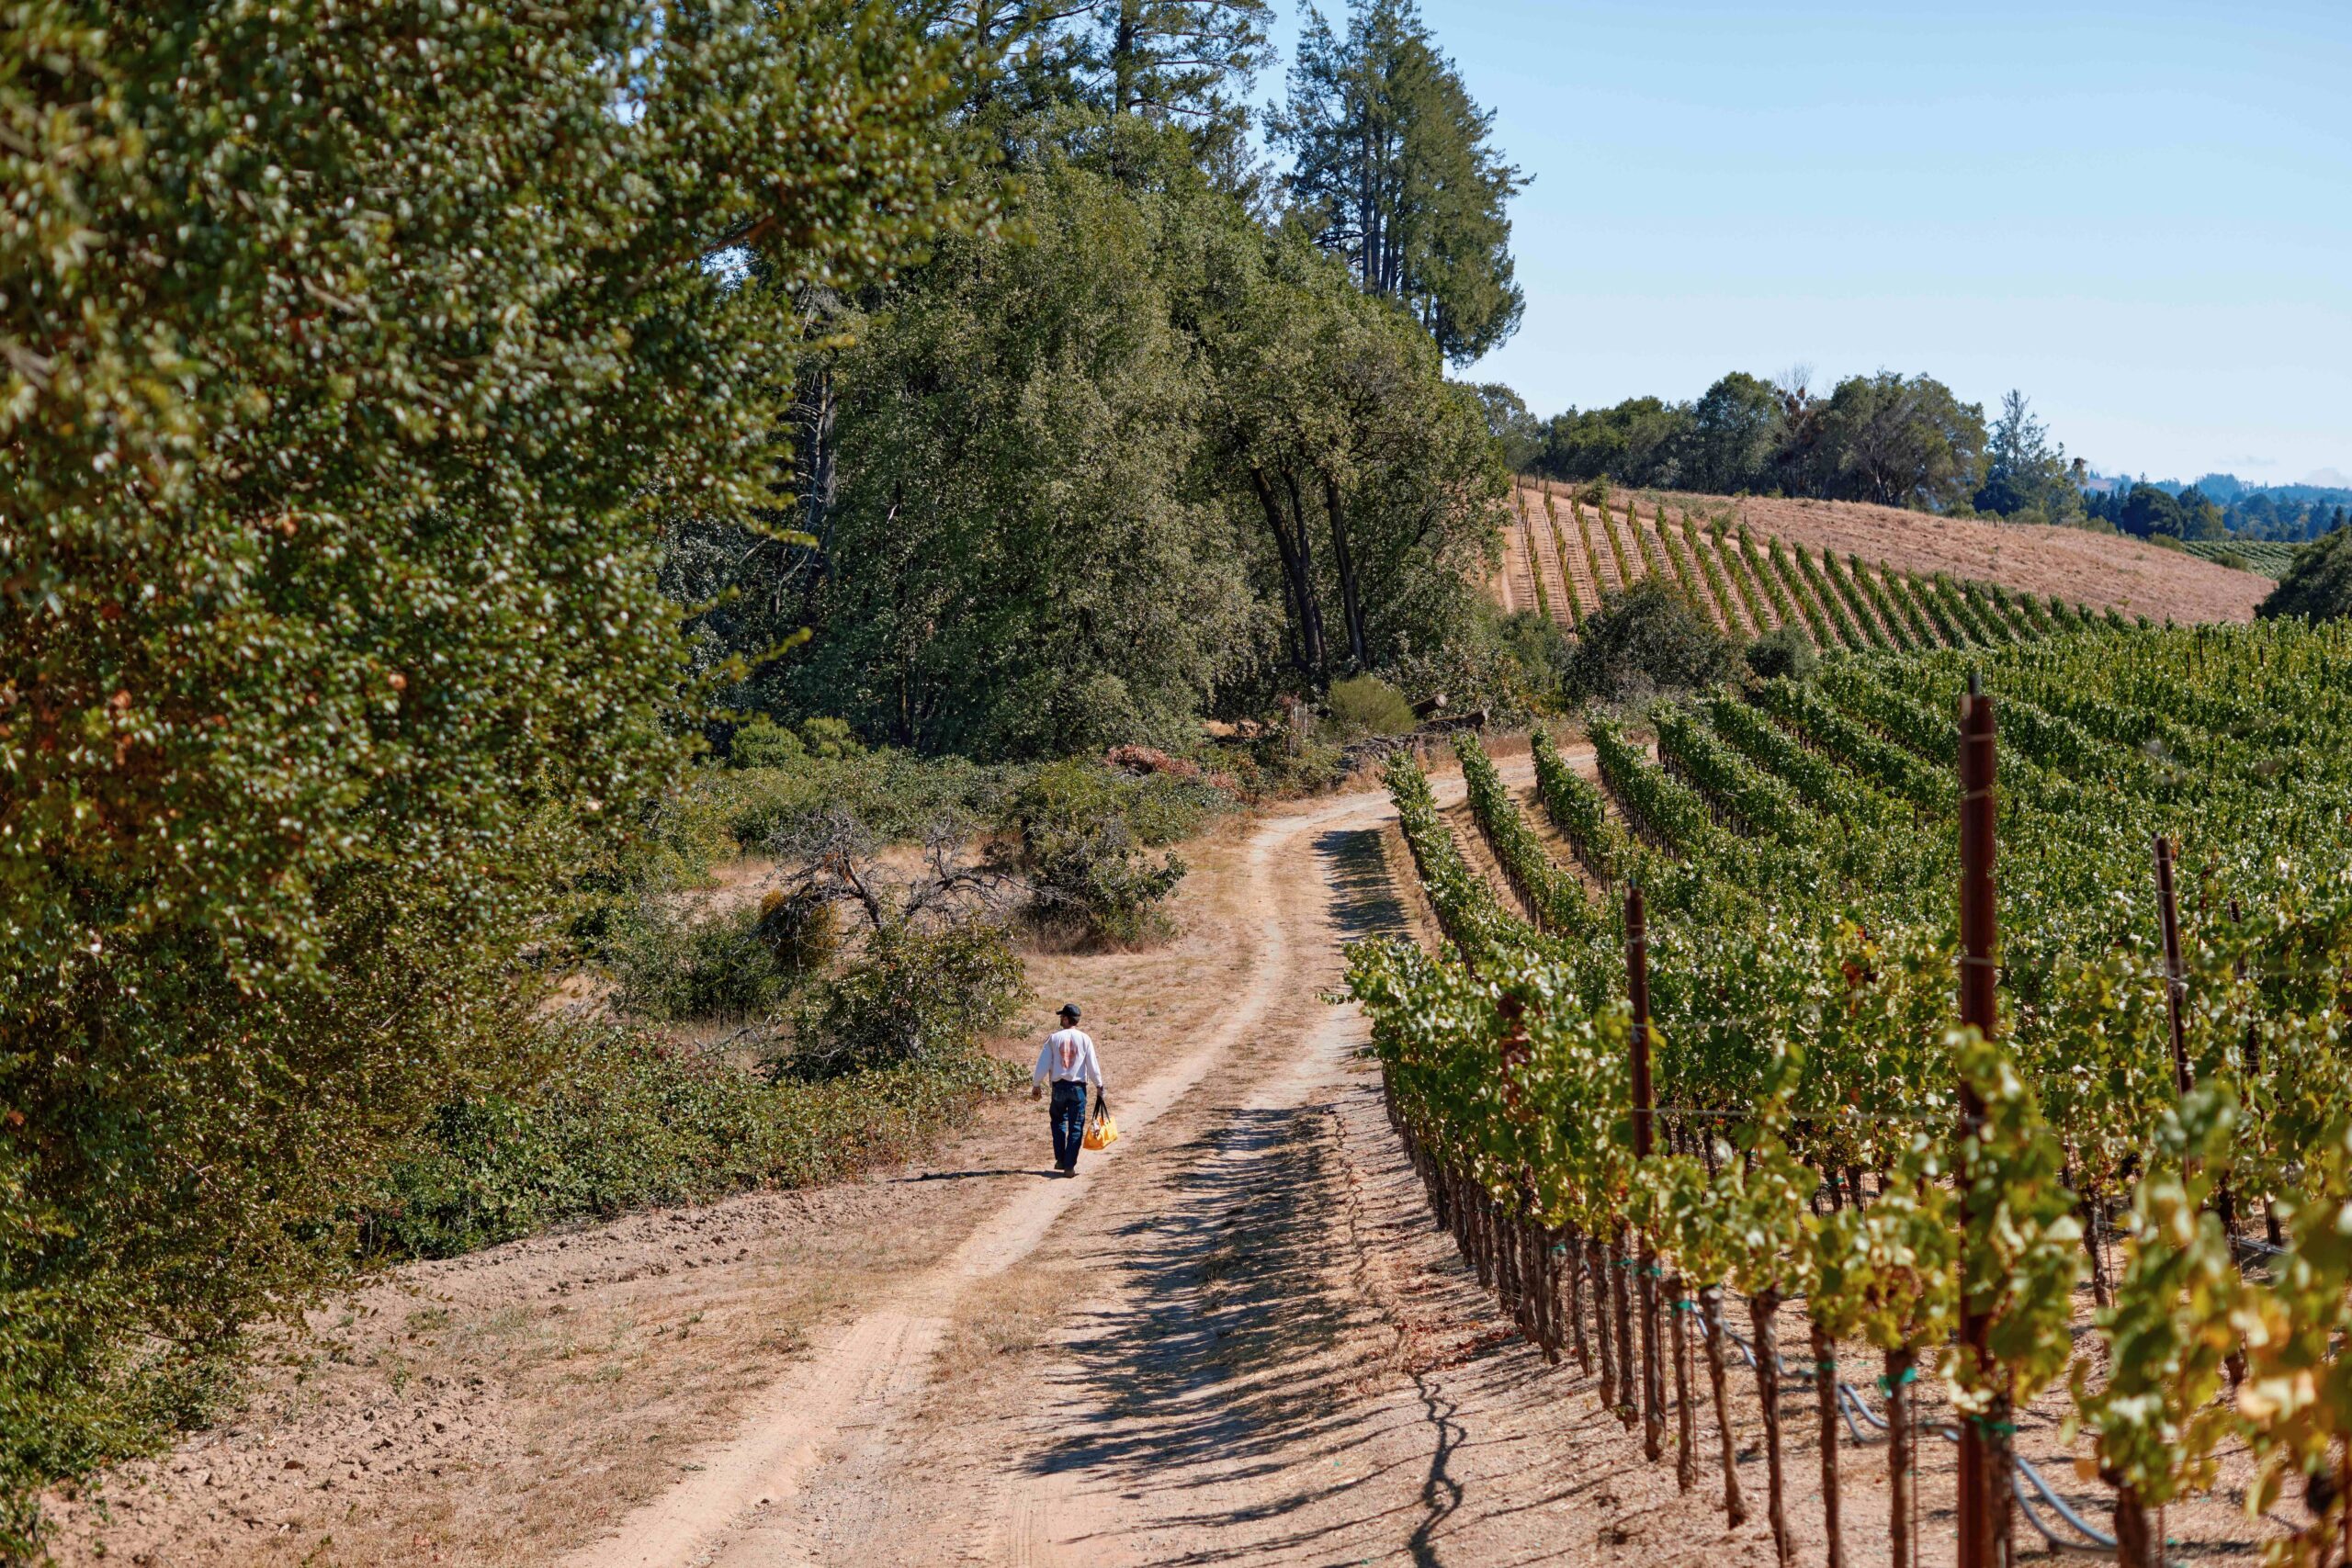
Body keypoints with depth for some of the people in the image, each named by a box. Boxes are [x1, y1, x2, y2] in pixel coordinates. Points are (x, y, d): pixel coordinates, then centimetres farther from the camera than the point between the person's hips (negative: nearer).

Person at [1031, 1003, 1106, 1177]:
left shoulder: (1054, 1038, -2)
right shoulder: (1084, 1038, -3)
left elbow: (1043, 1063, -1)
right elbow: (1093, 1064, -1)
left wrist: (1036, 1085, 9)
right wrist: (1099, 1085, 10)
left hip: (1059, 1086, 1)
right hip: (1078, 1087, -1)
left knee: (1058, 1121, 21)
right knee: (1076, 1127, 4)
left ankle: (1060, 1160, 18)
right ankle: (1069, 1166, -1)